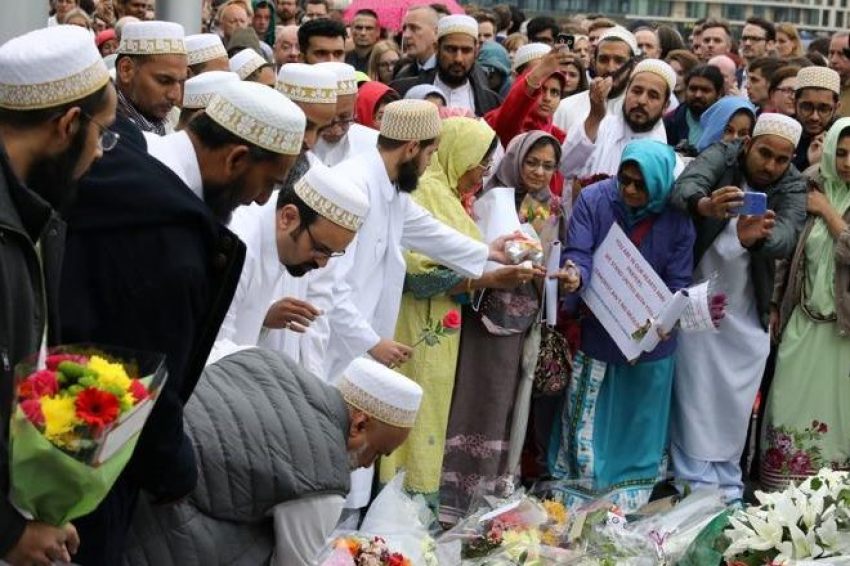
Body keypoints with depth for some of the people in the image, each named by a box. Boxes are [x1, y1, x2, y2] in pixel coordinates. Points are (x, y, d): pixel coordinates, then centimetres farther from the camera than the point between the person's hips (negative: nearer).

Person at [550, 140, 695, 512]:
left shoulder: (676, 220, -10)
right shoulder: (594, 199, -11)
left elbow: (677, 284, -10)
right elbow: (579, 253, -19)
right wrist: (576, 276, -42)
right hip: (596, 335, 0)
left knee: (638, 430, 13)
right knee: (586, 426, 9)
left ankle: (629, 508, 29)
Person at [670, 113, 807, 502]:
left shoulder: (793, 186, -7)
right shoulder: (721, 157, -11)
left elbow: (787, 236, -26)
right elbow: (683, 187, -31)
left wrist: (755, 238, -50)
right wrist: (705, 205, -56)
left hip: (747, 311, 2)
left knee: (736, 402, 8)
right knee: (695, 396, 0)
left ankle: (726, 486, 21)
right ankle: (695, 484, 8)